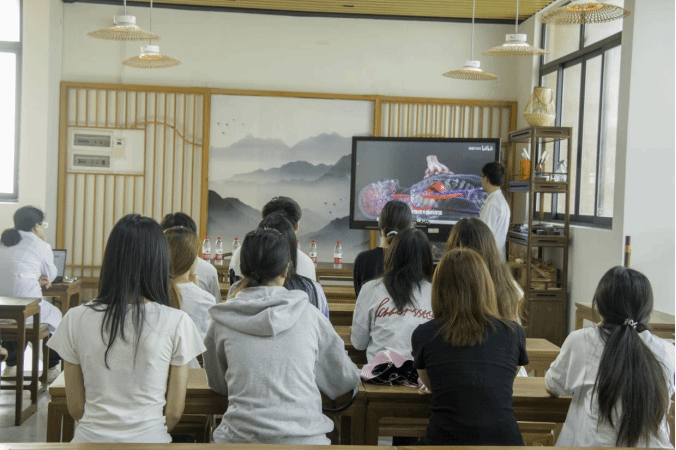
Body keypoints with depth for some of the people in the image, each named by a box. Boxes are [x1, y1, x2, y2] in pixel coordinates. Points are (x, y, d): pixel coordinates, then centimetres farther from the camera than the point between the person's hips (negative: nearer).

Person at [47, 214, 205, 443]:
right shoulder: (176, 323, -12)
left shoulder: (76, 319, -7)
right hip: (149, 439, -2)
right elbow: (174, 412, -4)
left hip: (91, 438, 2)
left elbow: (76, 408, 1)